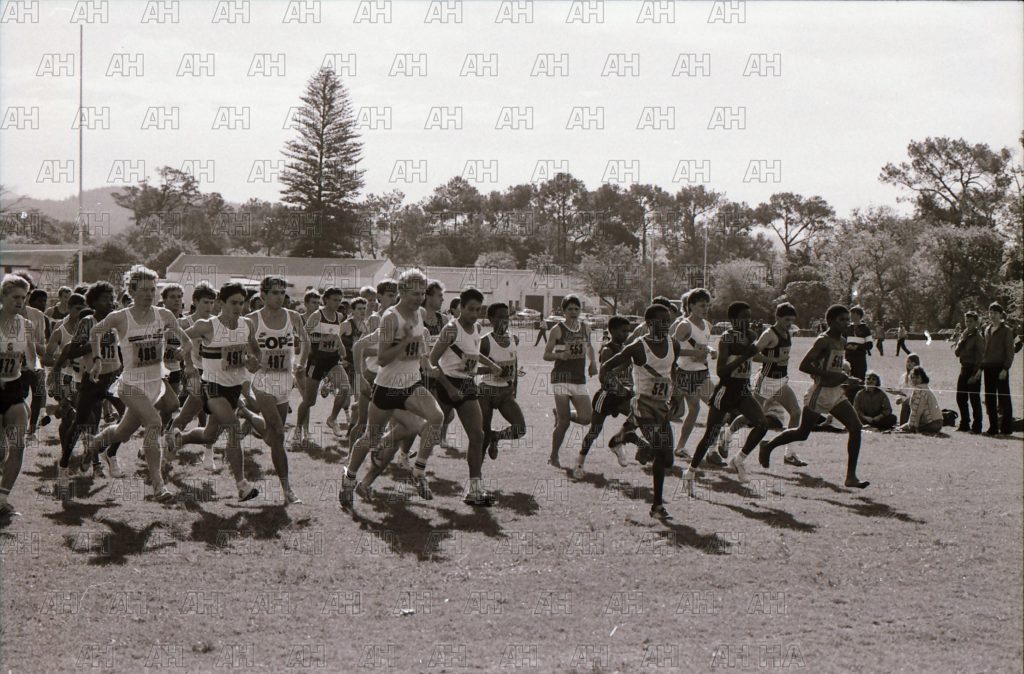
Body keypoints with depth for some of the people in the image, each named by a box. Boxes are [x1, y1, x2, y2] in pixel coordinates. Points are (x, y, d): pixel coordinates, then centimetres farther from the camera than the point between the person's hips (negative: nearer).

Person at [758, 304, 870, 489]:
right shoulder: (823, 341, -16)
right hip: (820, 393, -7)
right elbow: (803, 366, -24)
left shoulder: (842, 342, 10)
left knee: (855, 427, -10)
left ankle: (851, 476, -9)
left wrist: (843, 377, 9)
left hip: (836, 393, 7)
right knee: (802, 433, 7)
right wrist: (830, 375, -26)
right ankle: (768, 446, 33)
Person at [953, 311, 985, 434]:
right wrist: (962, 340, -7)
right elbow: (956, 352, 8)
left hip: (973, 369, -7)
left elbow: (980, 356, -11)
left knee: (974, 398, -4)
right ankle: (964, 424, 21)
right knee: (960, 397, 10)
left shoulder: (978, 336, -8)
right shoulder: (963, 334, 13)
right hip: (964, 368, 7)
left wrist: (976, 374, -15)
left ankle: (976, 427, 1)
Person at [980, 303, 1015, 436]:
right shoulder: (988, 330, 16)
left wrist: (1005, 369, -15)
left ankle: (1006, 428, 1)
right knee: (989, 399, 6)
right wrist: (981, 367, 13)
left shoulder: (1006, 330, -3)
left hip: (1000, 367, -7)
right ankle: (993, 427, 12)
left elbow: (1010, 351, -7)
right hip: (988, 367, 7)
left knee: (1003, 397, -3)